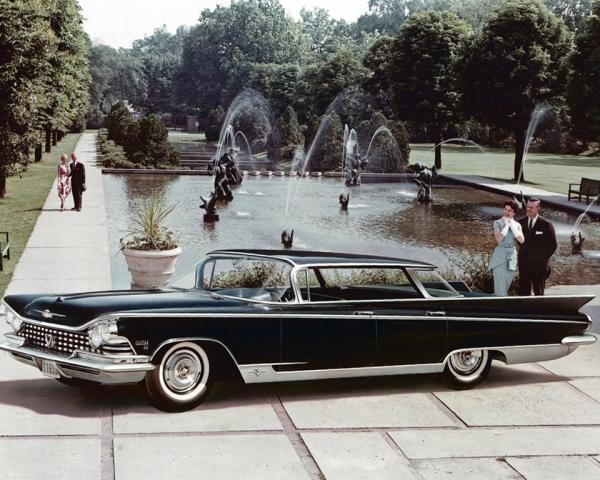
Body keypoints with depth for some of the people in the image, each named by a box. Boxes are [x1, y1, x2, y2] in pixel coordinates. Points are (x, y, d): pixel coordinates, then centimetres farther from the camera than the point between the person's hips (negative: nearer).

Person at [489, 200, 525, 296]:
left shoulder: (517, 225, 11)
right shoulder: (497, 222, 1)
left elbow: (521, 240, -5)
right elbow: (498, 239, -14)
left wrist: (512, 226, -6)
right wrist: (506, 225, -10)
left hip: (512, 257, 4)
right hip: (500, 256, -4)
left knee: (506, 287, 7)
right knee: (500, 288, -10)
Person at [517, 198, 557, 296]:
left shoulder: (546, 225, -7)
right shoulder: (521, 223, 4)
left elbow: (552, 245, -3)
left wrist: (543, 259, -4)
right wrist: (523, 253, 7)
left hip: (539, 265, -3)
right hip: (524, 264, 3)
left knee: (539, 293, 7)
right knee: (523, 292, 4)